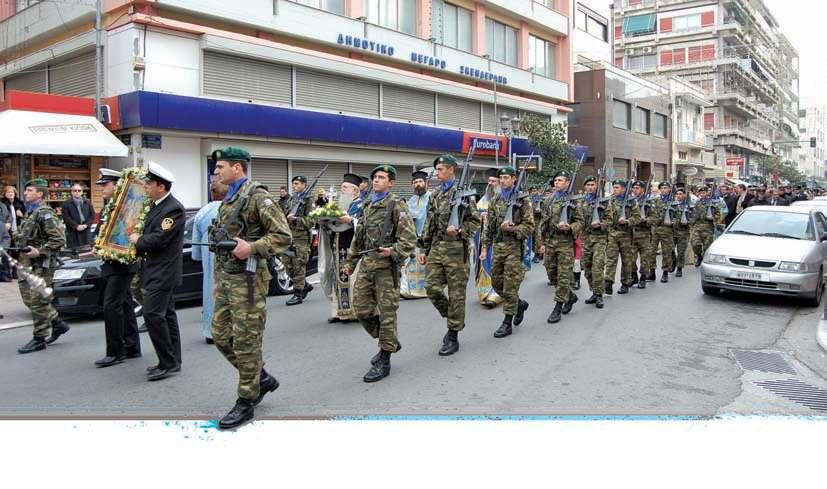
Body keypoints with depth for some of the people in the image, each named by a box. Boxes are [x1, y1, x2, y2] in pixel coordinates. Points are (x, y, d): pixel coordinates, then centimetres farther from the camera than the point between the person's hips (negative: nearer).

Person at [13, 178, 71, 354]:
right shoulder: (29, 213, 16)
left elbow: (59, 239, -20)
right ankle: (58, 324, 24)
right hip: (27, 264, 10)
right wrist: (20, 248, 12)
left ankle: (39, 339, 4)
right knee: (29, 299, 13)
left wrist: (40, 251, -23)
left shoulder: (45, 213, -13)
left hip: (41, 264, -10)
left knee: (38, 301, -5)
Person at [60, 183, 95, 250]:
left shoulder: (87, 202, 14)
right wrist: (76, 226, -15)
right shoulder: (66, 204, 3)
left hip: (86, 231, 3)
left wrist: (86, 225, -7)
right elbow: (66, 217, -6)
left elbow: (92, 215, 9)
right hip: (72, 232, -3)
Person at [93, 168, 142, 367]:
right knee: (124, 305, 13)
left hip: (121, 264, -10)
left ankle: (115, 352, -1)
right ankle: (132, 348, 21)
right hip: (112, 264, 10)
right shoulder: (108, 207, 16)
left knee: (111, 306, -9)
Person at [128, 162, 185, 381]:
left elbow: (158, 239, -22)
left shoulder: (173, 209, -17)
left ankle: (168, 363, -3)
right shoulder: (156, 205, 12)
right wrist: (139, 240, 4)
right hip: (155, 270, 10)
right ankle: (172, 361, 21)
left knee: (153, 314, -11)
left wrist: (138, 240, -7)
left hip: (163, 271, -10)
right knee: (166, 314, 13)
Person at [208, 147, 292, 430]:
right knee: (222, 337, 12)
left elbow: (283, 236, -15)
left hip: (246, 279, -9)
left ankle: (246, 403, 11)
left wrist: (252, 248, -24)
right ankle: (262, 379, 27)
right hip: (224, 277, 9)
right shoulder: (228, 199, 15)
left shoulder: (256, 197, -12)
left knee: (246, 341, -1)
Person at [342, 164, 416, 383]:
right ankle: (390, 342, 28)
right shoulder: (368, 205, 16)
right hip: (366, 264, 7)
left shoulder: (396, 205, -5)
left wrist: (393, 251, -25)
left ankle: (384, 361, 8)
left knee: (386, 312, -1)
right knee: (361, 308, 8)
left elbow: (409, 237, -11)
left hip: (386, 265, -7)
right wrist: (350, 261, 21)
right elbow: (358, 236, 22)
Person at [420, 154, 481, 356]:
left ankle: (453, 337, 9)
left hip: (456, 248, -6)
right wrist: (424, 249, 15)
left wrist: (459, 231, -23)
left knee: (456, 292, 0)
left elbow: (476, 221, -7)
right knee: (432, 287, 0)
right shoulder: (435, 195, 15)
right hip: (436, 248, 6)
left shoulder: (463, 192, -4)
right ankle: (454, 320, 23)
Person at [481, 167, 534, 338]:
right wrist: (485, 247, 7)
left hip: (514, 247, -6)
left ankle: (507, 323, 5)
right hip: (497, 247, 6)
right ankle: (519, 304, 34)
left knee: (510, 286, -4)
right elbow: (488, 227, 13)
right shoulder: (494, 201, 12)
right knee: (496, 283, 10)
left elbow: (529, 226, -6)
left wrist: (512, 229, -21)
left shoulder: (523, 201, -3)